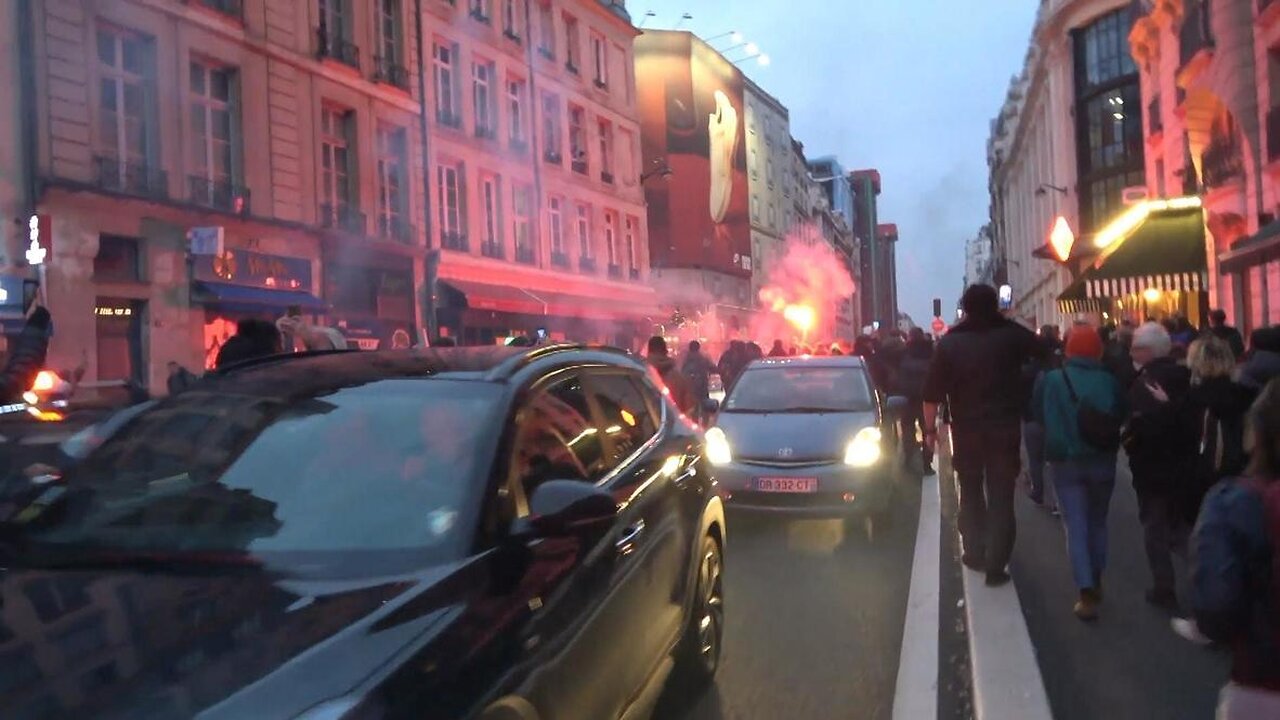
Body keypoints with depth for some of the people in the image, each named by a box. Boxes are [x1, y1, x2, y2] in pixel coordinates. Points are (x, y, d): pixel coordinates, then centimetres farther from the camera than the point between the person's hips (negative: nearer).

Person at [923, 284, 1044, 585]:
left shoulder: (949, 342, -6)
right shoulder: (1012, 334, -5)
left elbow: (933, 391, -7)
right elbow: (1045, 352, 11)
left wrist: (930, 427, 3)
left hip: (966, 429, 1)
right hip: (1005, 428, 0)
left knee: (971, 492, 18)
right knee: (1001, 496, 4)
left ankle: (975, 552, 24)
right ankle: (996, 565, 2)